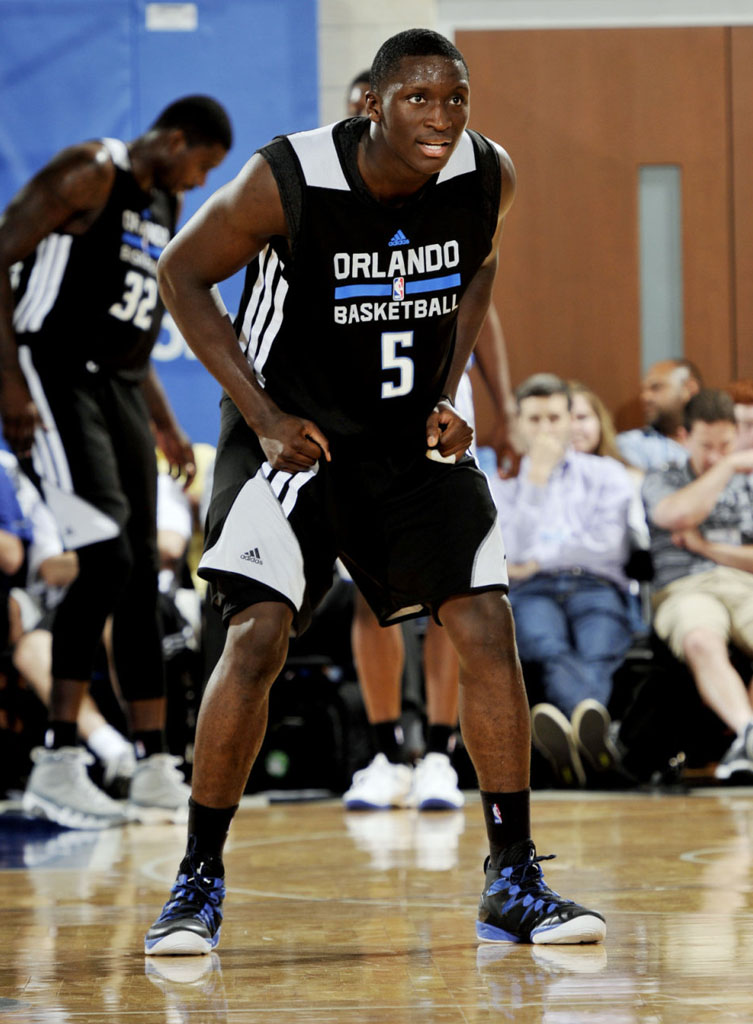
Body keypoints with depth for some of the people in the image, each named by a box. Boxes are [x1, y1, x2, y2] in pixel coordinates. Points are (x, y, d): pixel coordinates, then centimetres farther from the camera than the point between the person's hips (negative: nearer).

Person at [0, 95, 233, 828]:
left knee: (140, 578, 8)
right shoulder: (88, 175, -10)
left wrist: (164, 423, 21)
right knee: (107, 559, -18)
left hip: (118, 385, 9)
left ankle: (154, 766, 13)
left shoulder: (167, 207, 18)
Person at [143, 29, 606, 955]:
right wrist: (263, 416, -14)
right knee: (258, 635, -19)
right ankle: (198, 881, -5)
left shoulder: (488, 176, -11)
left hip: (412, 439, 4)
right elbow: (182, 275, -9)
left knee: (487, 628, -6)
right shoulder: (286, 181, -24)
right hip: (292, 433, -4)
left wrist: (449, 392, 2)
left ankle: (513, 883, 5)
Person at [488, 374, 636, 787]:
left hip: (595, 587, 0)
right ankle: (592, 721, -73)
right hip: (531, 595, 0)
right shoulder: (500, 488, 27)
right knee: (551, 649, -40)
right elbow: (512, 553, 7)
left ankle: (569, 725, -73)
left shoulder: (606, 474, 25)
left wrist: (538, 562, 7)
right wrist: (535, 480, 7)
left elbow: (611, 546, 9)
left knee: (598, 651, -38)